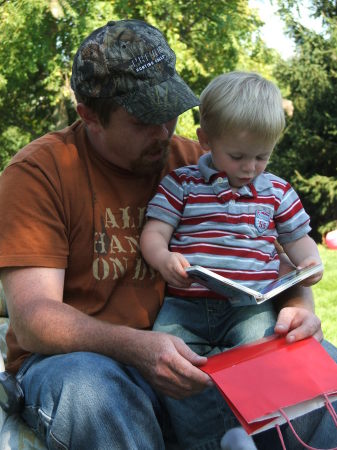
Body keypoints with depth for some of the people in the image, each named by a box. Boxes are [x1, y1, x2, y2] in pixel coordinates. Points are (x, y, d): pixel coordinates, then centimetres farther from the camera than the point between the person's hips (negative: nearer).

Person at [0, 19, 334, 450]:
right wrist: (136, 347, -33)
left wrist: (297, 305, -11)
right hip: (76, 354, -4)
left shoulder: (193, 162, 7)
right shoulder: (39, 172, -8)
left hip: (186, 351, 4)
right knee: (90, 391, -40)